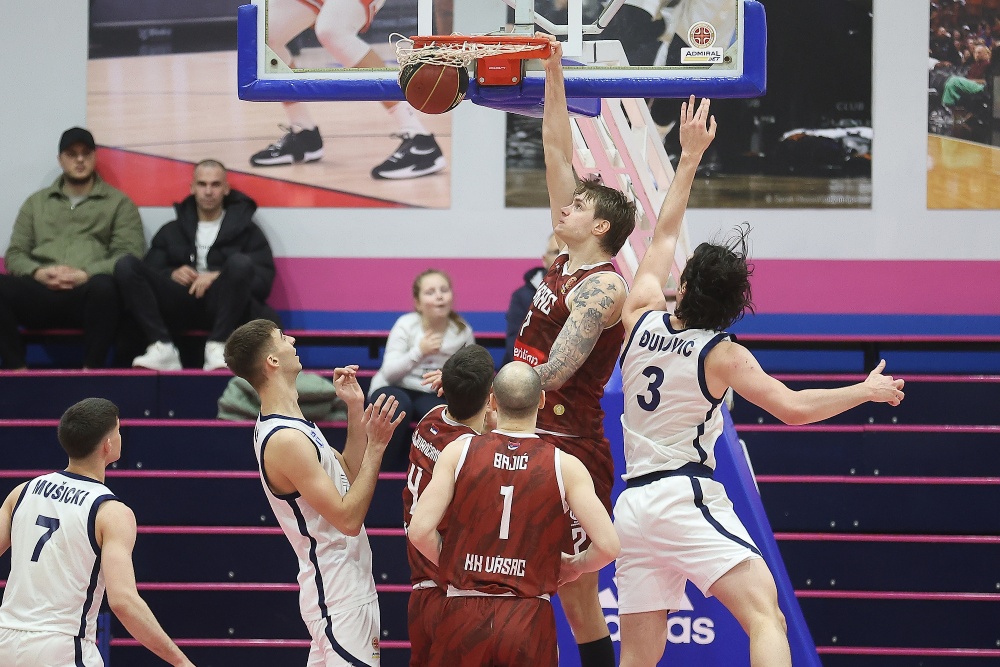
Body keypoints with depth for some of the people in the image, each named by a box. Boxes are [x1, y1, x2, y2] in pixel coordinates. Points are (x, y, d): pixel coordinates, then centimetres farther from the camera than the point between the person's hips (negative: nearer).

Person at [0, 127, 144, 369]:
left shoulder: (119, 203, 16)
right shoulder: (36, 203, 25)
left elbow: (130, 254, 4)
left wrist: (86, 274, -12)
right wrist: (38, 273, -6)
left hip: (87, 294, -2)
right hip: (41, 291, 2)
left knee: (104, 286, -40)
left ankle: (91, 370, -30)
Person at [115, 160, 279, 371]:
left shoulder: (246, 229, 16)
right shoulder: (171, 231, 24)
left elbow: (264, 279, 4)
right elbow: (150, 273, 14)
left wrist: (218, 277, -11)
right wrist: (171, 274, -8)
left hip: (221, 304, -2)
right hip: (180, 303, 2)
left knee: (240, 263, -32)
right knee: (126, 266, -19)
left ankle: (217, 347, -34)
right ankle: (163, 349, -30)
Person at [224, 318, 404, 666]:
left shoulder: (288, 426, 11)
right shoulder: (286, 439, -21)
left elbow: (348, 475, 20)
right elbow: (348, 518, -21)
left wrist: (355, 409, 12)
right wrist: (375, 446, -19)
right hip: (341, 598, -10)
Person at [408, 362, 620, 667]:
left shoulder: (459, 452, 1)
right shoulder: (565, 466, 0)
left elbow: (420, 531, -6)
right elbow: (607, 545, -7)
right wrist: (573, 566, 14)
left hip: (464, 615, 0)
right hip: (530, 617, 0)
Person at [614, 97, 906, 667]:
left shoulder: (642, 319, 8)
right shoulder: (721, 355, -4)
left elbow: (664, 235, 22)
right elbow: (793, 408, -9)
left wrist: (690, 156, 28)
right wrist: (867, 391, 5)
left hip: (634, 504, 6)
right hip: (688, 495, -6)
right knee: (766, 617, -17)